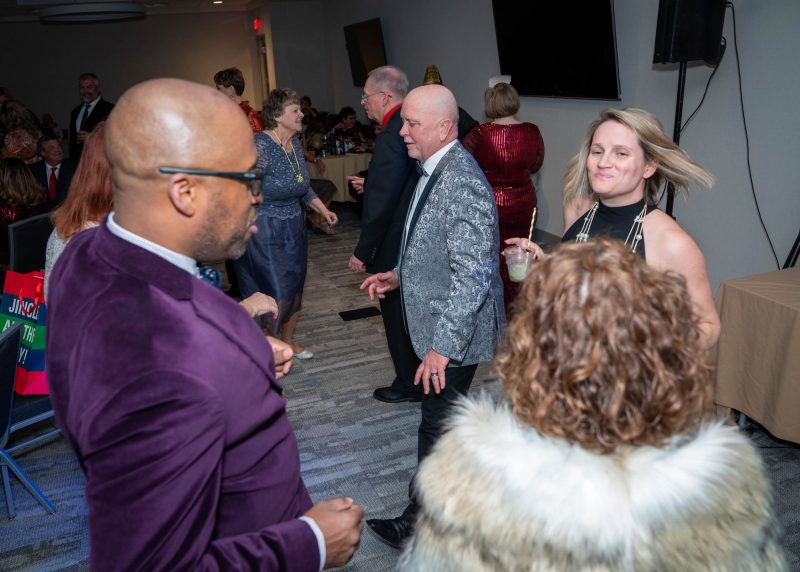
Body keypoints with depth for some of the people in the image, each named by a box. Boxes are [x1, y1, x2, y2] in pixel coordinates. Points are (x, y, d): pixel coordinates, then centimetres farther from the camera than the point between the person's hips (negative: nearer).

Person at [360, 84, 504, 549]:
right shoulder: (437, 170, 8)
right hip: (439, 323, 10)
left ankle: (421, 522, 24)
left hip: (454, 334, -10)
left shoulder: (462, 184, -24)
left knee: (438, 426, 6)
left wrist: (442, 345, -26)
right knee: (445, 419, 22)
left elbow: (472, 275, -27)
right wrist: (401, 277, 12)